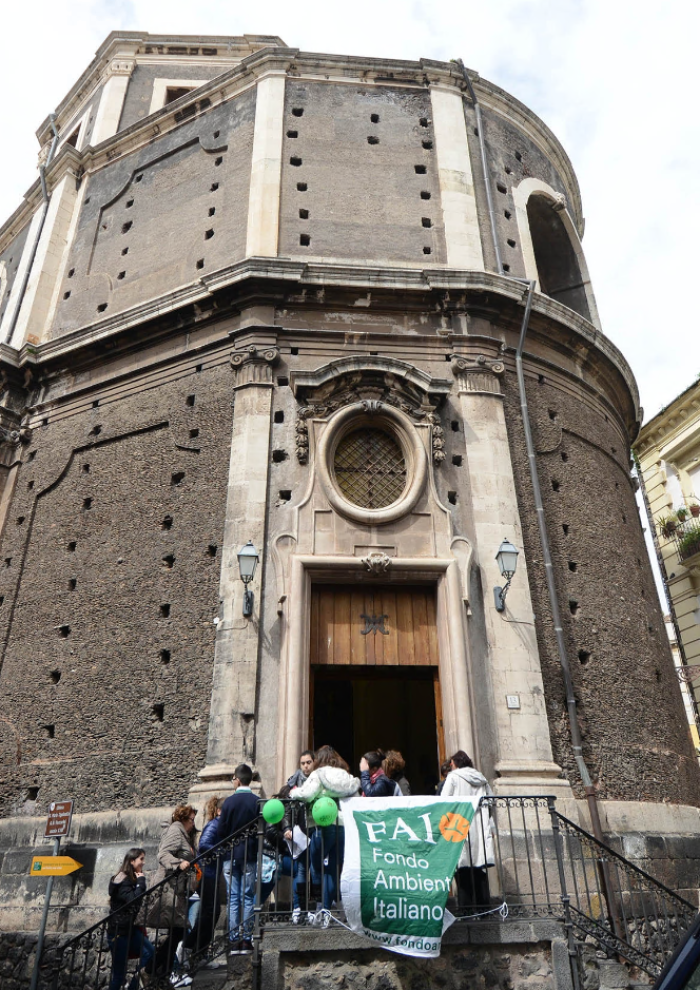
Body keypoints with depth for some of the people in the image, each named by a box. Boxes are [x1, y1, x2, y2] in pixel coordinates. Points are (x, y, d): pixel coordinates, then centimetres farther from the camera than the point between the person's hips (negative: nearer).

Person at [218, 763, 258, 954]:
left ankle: (234, 941, 6)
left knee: (233, 899, 6)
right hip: (250, 855, 0)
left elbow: (221, 830, -2)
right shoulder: (257, 802, -6)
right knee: (248, 898, 7)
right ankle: (246, 940, 6)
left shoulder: (229, 802, -6)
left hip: (231, 855, 0)